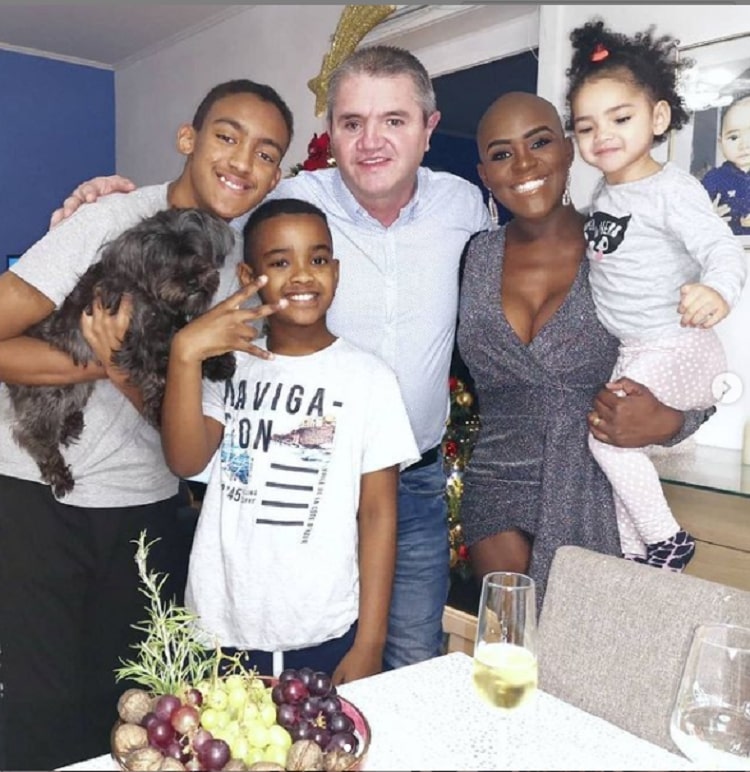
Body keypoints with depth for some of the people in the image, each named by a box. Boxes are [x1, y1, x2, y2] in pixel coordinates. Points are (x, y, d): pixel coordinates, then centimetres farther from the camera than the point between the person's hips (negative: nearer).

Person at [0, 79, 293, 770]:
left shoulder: (239, 268, 1)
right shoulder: (112, 222, -14)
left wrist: (124, 371, -22)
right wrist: (102, 363, -23)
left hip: (145, 502, 5)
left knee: (127, 700, 13)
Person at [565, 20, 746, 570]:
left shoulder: (673, 189, -18)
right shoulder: (605, 193, 6)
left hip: (678, 351, -9)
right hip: (633, 356, 9)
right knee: (619, 439, 14)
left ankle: (667, 541, 0)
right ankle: (637, 555, 30)